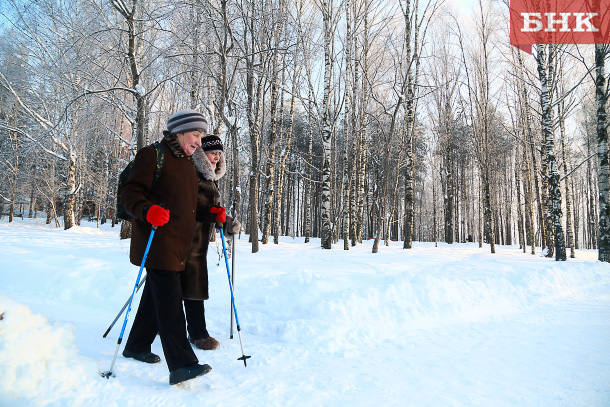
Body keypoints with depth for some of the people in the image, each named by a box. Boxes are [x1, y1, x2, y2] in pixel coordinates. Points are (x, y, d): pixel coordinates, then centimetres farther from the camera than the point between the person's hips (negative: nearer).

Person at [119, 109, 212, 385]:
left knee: (157, 297, 16)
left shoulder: (188, 164, 21)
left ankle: (137, 346, 33)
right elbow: (129, 192, -11)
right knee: (169, 298, -14)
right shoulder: (152, 155, -5)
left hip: (178, 245, 9)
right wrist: (147, 210, -30)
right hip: (156, 241, -9)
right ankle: (181, 364, -14)